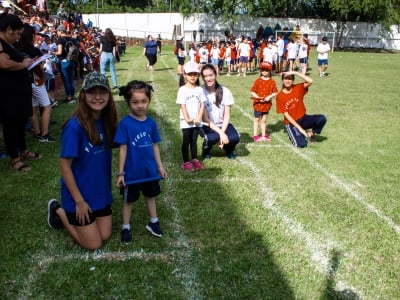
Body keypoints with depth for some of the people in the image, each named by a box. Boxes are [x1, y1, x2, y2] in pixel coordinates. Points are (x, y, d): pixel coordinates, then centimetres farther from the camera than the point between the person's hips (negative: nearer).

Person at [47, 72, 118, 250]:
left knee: (105, 236, 13)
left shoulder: (107, 121, -4)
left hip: (101, 191, 6)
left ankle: (72, 215, 34)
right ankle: (59, 211, 22)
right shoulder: (75, 125, -24)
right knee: (93, 244, 4)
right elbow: (64, 165, -19)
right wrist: (79, 201, -17)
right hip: (79, 192, -6)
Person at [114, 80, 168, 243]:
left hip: (150, 170, 4)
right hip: (132, 172, -4)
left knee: (150, 195, 22)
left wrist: (160, 166, 7)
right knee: (128, 199, 14)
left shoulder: (151, 122, -5)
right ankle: (125, 227, 31)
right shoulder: (125, 124, -17)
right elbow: (123, 149, -15)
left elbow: (155, 145, 5)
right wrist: (120, 172, -14)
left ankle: (153, 222, 41)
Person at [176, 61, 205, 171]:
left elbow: (202, 105, 1)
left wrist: (199, 117, -11)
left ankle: (195, 160, 26)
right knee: (186, 142, 5)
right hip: (186, 122, -3)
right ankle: (186, 162, 12)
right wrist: (187, 119, -18)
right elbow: (182, 105, -12)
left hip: (197, 121, 3)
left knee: (194, 141, 15)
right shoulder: (182, 90, -8)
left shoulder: (199, 89, 3)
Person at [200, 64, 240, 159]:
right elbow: (205, 119, -16)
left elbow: (227, 116, -6)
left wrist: (223, 132, -21)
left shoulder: (225, 91, -9)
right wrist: (220, 133, -25)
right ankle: (206, 149, 3)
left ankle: (229, 150, 11)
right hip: (208, 125, -2)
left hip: (223, 124, 3)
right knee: (214, 137, -35)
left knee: (234, 138, -27)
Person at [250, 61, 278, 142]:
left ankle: (263, 135, 25)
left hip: (267, 104, 2)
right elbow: (252, 92, -9)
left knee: (264, 120, 14)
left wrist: (269, 97, -18)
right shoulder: (257, 81, -7)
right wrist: (258, 98, -21)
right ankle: (255, 135, 14)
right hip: (258, 103, -2)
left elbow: (275, 92, -1)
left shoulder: (272, 82, 0)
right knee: (257, 119, 8)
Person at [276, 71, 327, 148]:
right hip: (291, 123, -3)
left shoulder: (298, 88, -4)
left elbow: (310, 81, -23)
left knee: (322, 119, -24)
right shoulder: (280, 96, -10)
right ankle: (294, 134, 11)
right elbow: (286, 115, -12)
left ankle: (310, 134, 3)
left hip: (303, 118, 3)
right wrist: (299, 128, -18)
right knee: (301, 144, -24)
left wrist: (295, 72, -24)